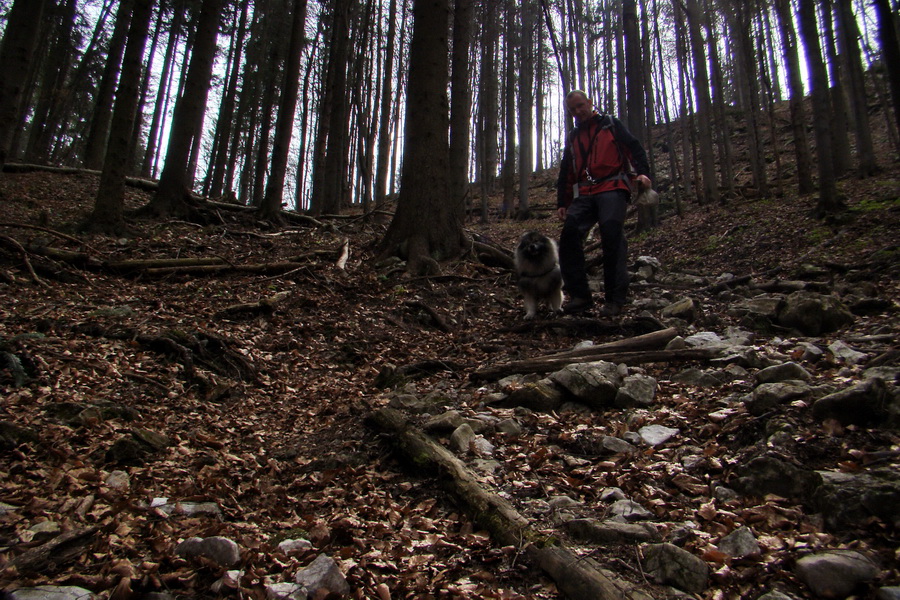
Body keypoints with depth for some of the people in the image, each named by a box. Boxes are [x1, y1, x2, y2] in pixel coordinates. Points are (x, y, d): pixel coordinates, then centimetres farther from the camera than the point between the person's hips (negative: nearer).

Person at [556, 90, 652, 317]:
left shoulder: (610, 124, 16)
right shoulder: (572, 137, 28)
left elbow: (634, 147, 5)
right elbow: (565, 174, 27)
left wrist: (642, 172, -13)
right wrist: (562, 203, 17)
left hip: (612, 189, -4)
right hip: (584, 194, 4)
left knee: (611, 234, -21)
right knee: (569, 232, -18)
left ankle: (614, 298, -16)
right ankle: (579, 295, -15)